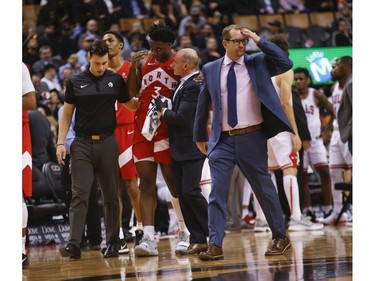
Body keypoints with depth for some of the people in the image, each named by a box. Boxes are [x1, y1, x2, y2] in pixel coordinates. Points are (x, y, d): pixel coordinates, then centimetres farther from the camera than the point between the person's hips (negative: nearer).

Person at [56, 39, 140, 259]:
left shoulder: (116, 80, 6)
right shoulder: (75, 82, 6)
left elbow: (131, 105, 18)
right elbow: (67, 114, 10)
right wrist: (61, 142, 2)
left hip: (107, 142, 1)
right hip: (82, 144, -1)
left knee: (111, 195, 4)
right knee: (80, 194, -9)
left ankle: (113, 243, 12)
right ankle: (74, 243, -15)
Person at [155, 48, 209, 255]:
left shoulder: (194, 86, -17)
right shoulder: (185, 83, 14)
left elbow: (181, 117, -21)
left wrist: (163, 110, -6)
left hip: (191, 148, -10)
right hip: (180, 150, 10)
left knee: (190, 191, -11)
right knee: (183, 195, 7)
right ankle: (197, 240, 9)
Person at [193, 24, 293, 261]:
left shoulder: (257, 63, 2)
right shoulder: (211, 69, 6)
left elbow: (286, 63, -12)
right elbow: (203, 104, 14)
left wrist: (260, 41, -12)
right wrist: (200, 136, 17)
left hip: (252, 138, -1)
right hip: (222, 141, 1)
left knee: (264, 188, 9)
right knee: (217, 192, -5)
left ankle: (281, 237, 23)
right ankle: (216, 245, -4)